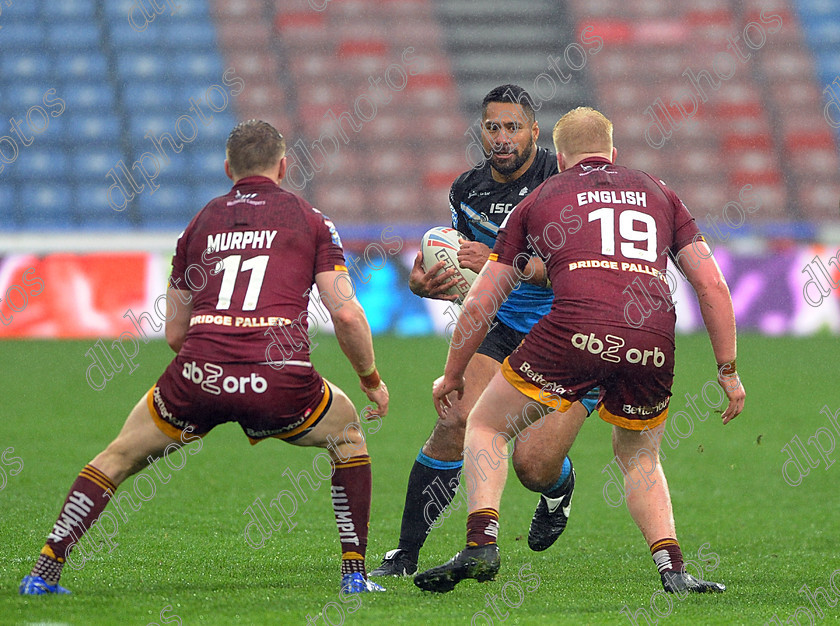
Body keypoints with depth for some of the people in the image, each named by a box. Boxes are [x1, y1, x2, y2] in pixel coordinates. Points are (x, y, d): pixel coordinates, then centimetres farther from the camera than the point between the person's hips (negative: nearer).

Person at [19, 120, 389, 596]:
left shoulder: (201, 223, 23)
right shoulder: (310, 220, 15)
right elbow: (346, 313, 4)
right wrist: (372, 379, 19)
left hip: (199, 377, 1)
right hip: (279, 378, -1)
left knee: (120, 456, 23)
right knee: (346, 432, 29)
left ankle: (44, 573, 13)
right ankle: (355, 573, 19)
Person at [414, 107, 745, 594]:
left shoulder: (540, 198, 23)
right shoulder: (658, 193, 28)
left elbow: (481, 302, 24)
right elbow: (712, 284, 19)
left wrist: (453, 376, 36)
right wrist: (728, 370, 24)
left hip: (575, 332, -2)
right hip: (653, 343, 3)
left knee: (485, 426, 18)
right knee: (640, 457, 27)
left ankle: (481, 546, 0)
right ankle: (673, 569, 9)